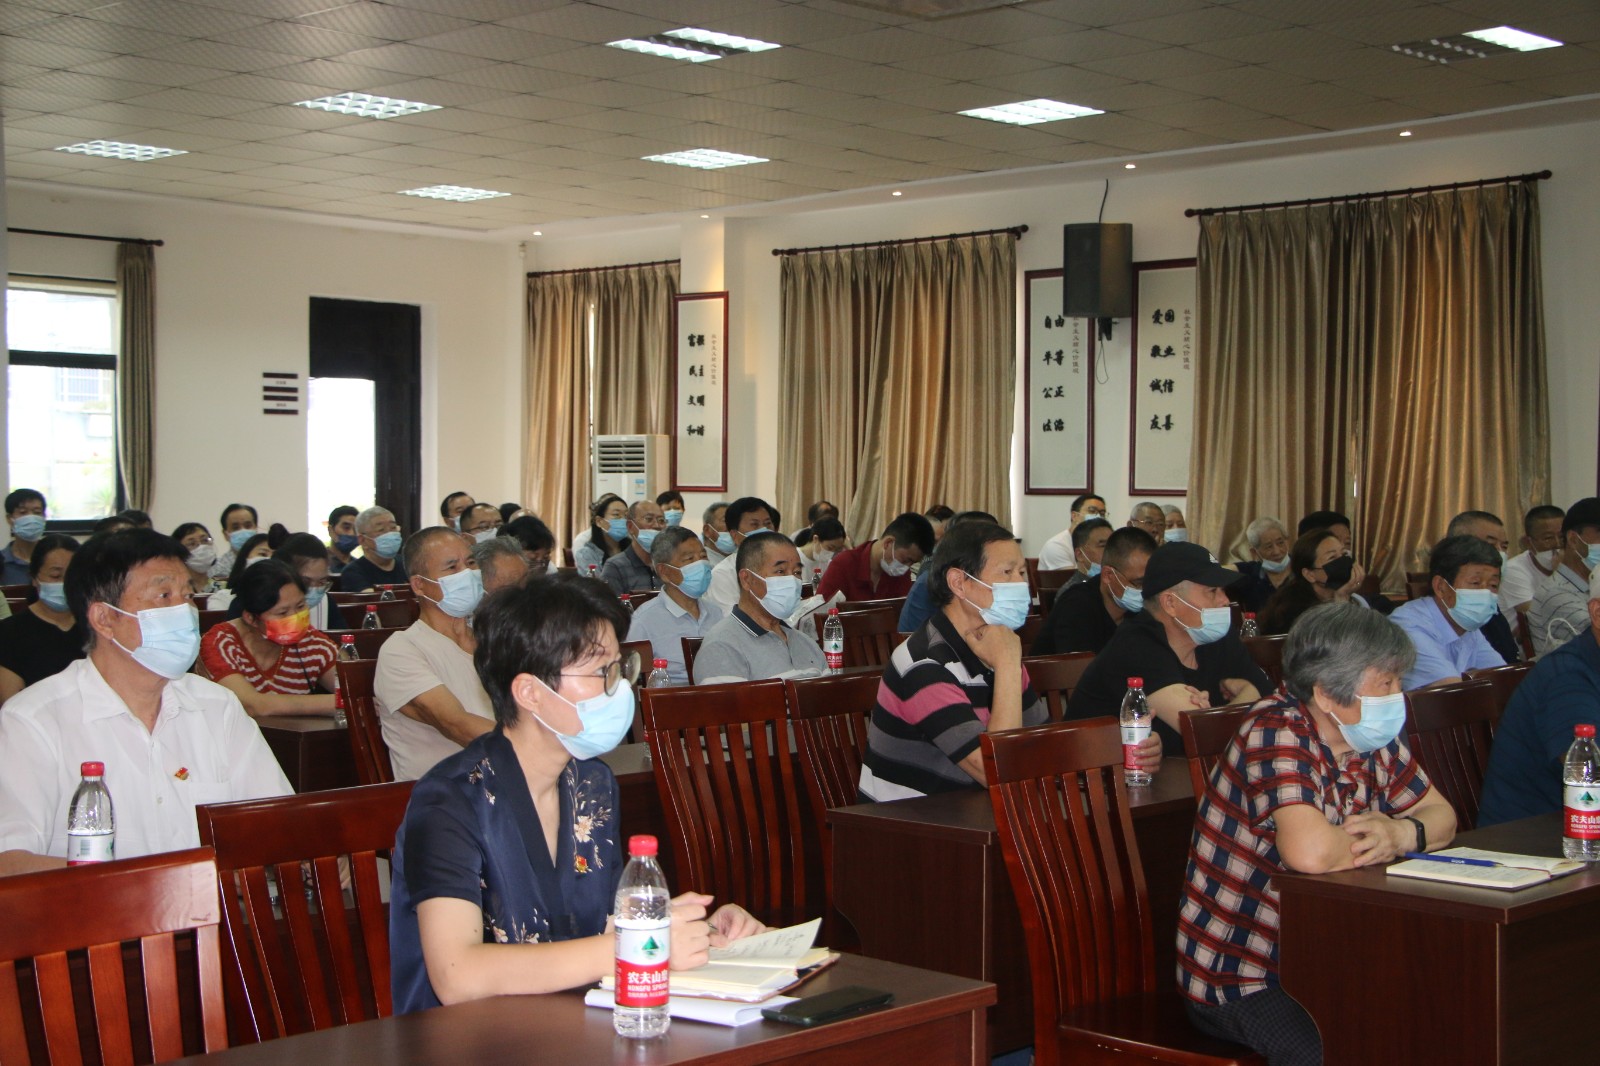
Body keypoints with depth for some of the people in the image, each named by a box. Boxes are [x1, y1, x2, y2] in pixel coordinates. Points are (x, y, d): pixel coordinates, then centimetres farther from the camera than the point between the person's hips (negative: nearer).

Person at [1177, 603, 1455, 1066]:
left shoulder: (1372, 741, 5)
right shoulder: (1279, 731, -21)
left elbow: (1441, 816, 12)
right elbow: (1310, 852, -36)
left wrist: (1402, 832, -12)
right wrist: (1374, 845, -14)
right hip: (1237, 979, -8)